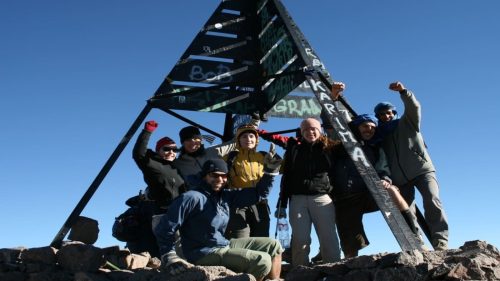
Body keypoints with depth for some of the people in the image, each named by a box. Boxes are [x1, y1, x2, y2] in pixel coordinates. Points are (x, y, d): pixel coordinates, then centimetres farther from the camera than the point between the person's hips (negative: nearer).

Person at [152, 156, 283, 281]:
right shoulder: (193, 198, -17)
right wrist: (170, 258, -20)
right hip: (203, 253, -9)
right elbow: (165, 227, -17)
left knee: (273, 245, 11)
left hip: (224, 245, 9)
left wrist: (270, 170, -1)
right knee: (262, 261, -20)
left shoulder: (225, 196, 7)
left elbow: (258, 194, 10)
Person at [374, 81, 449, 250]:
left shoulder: (407, 122, 8)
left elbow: (414, 106, -12)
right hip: (400, 179, 4)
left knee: (432, 201, -24)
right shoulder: (379, 135, 14)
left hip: (422, 169, -4)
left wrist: (402, 91, -29)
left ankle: (441, 243, -28)